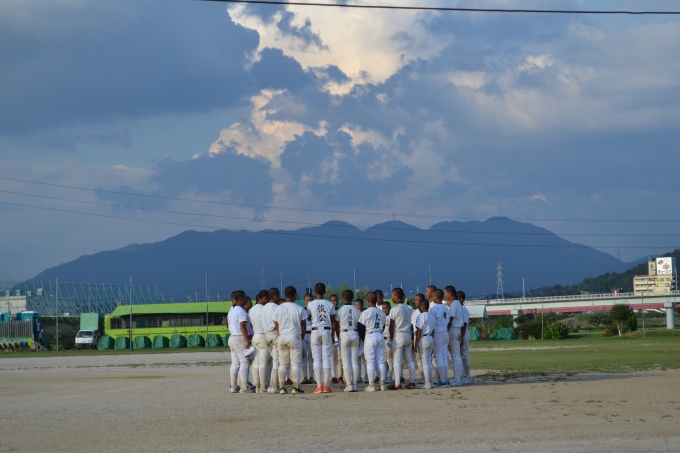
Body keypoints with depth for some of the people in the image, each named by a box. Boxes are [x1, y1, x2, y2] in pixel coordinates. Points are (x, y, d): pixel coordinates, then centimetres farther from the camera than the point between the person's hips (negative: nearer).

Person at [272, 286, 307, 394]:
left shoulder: (278, 309, 2)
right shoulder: (299, 309, -5)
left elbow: (276, 326, 6)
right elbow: (303, 326, 0)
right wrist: (302, 338, 14)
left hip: (282, 337, 3)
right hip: (295, 337, -3)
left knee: (282, 364, 8)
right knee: (295, 363, 0)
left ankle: (282, 387, 6)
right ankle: (295, 387, -5)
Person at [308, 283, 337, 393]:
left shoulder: (311, 304, -4)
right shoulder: (330, 304, 2)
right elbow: (333, 322, 5)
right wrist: (332, 335, 13)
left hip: (315, 331, -1)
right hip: (327, 331, 1)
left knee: (317, 358, 2)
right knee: (326, 358, 4)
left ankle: (319, 386, -3)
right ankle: (326, 386, -1)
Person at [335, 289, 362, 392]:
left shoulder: (340, 311, -5)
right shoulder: (357, 311, 4)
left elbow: (337, 327, -3)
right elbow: (360, 325, 6)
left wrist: (339, 337, 9)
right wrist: (359, 338, 15)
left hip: (344, 334, -3)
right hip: (355, 334, 3)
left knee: (346, 361, -1)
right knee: (355, 361, 6)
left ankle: (349, 384, -6)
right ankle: (355, 384, 4)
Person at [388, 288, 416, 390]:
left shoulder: (394, 309, -11)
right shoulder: (409, 308, 6)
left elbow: (392, 326, -9)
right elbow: (412, 325, 9)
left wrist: (391, 338, 1)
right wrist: (412, 338, 15)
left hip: (398, 336, -6)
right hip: (408, 335, 6)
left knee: (397, 361, -4)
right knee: (409, 360, 11)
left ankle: (397, 384, -8)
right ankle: (412, 382, 11)